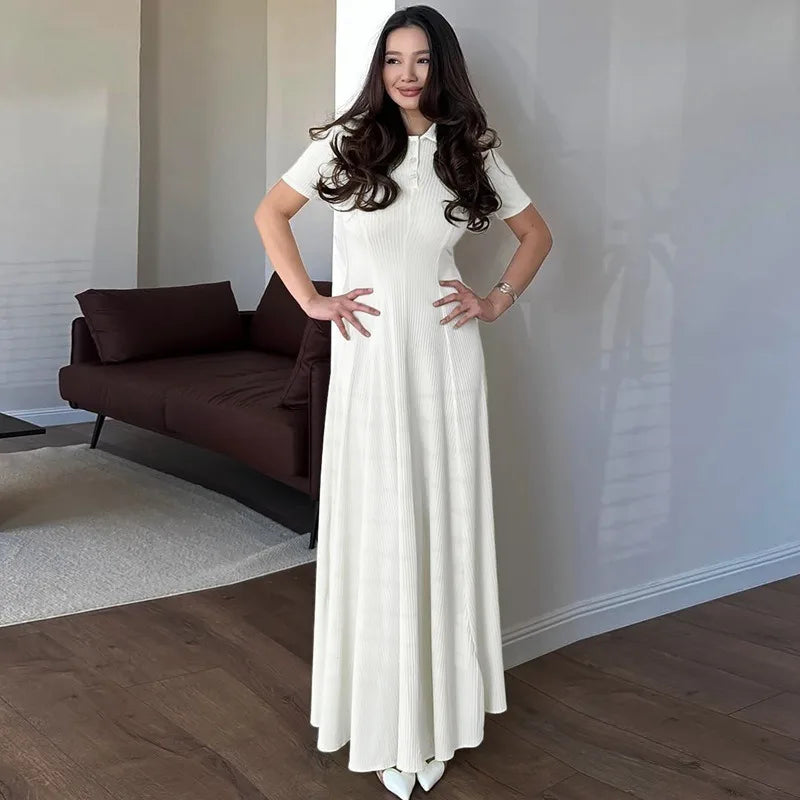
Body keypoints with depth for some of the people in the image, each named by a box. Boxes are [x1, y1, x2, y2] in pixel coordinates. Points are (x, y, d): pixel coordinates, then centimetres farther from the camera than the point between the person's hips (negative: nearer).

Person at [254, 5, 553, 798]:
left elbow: (536, 232, 18)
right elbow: (270, 212, 9)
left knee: (444, 521, 5)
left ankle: (437, 715, 18)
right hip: (370, 357, -2)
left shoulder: (472, 152, 5)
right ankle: (385, 718, 12)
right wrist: (310, 299, 1)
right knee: (376, 524, 0)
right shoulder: (347, 142, 1)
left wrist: (499, 299, 6)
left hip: (445, 357, 2)